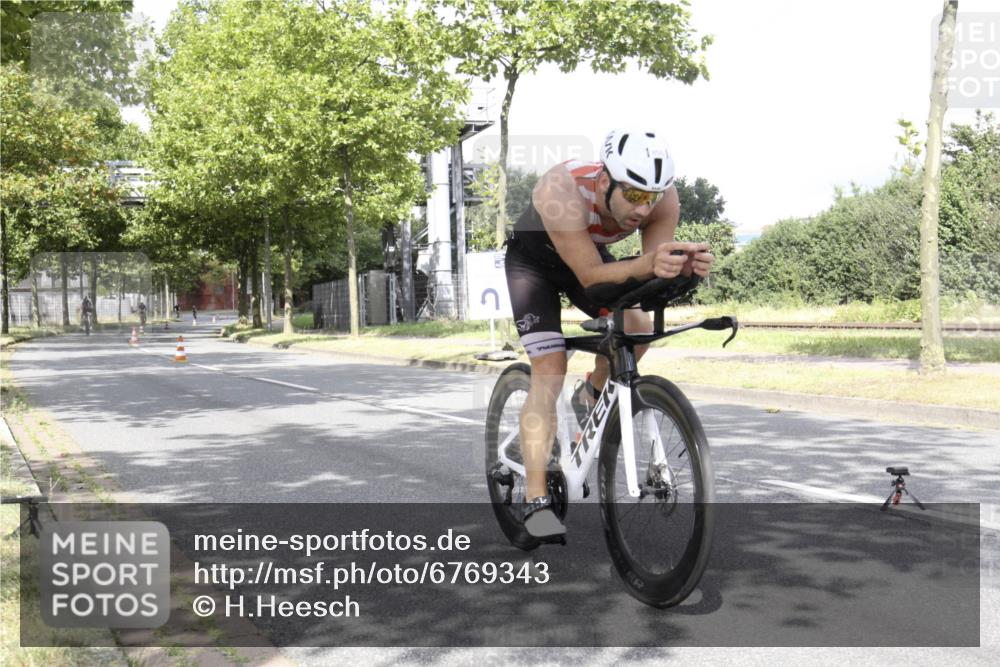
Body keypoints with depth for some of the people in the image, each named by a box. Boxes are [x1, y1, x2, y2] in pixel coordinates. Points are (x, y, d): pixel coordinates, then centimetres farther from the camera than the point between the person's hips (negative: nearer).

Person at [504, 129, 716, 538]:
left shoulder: (663, 199, -28)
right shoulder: (563, 192, -41)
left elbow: (655, 272, -26)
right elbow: (591, 277, -40)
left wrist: (684, 266, -48)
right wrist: (648, 264, -57)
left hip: (591, 252, 5)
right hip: (533, 258, -4)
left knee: (638, 327, -19)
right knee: (549, 371, -17)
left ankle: (591, 397, 13)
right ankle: (536, 501, -12)